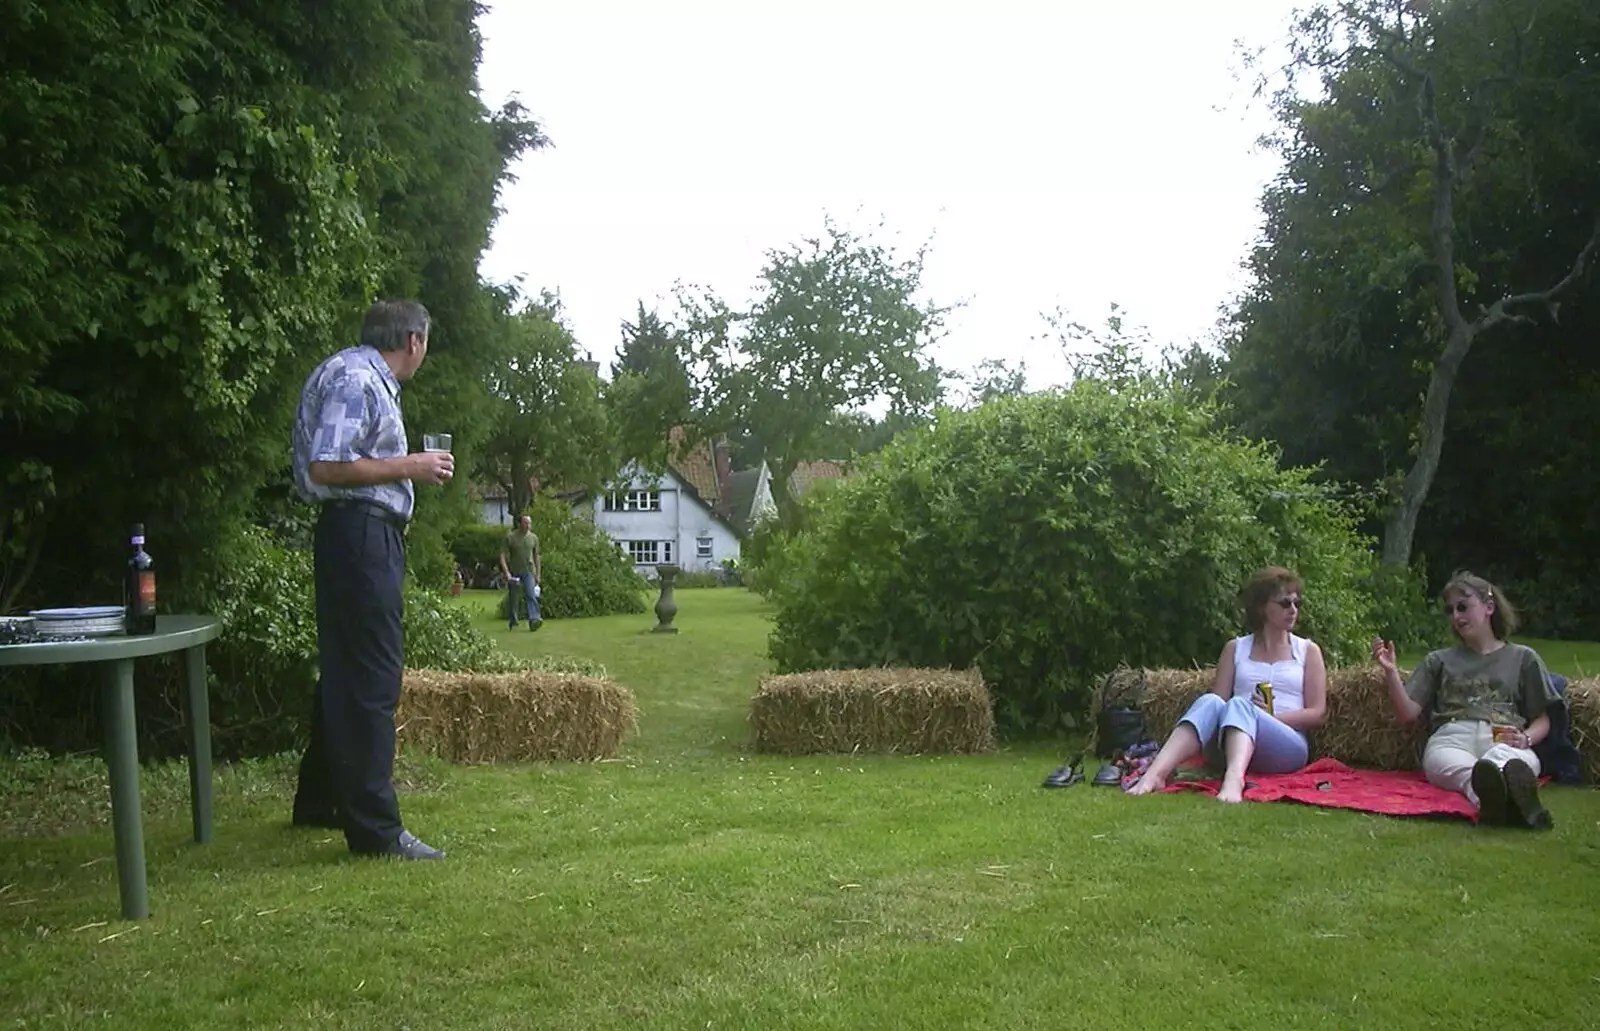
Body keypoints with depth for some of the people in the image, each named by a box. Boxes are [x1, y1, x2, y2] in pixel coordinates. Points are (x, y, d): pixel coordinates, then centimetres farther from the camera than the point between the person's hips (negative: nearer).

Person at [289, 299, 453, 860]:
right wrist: (410, 466, -15)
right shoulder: (353, 378, -12)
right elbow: (326, 467, -21)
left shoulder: (370, 379, 19)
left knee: (345, 673, 18)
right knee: (370, 681, -9)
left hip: (370, 537, 11)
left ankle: (318, 802, 29)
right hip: (359, 533, -11)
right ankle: (375, 827, -6)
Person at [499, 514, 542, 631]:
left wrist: (537, 574, 14)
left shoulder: (533, 538, 4)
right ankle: (513, 623, 21)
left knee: (531, 596, -15)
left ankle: (533, 620, -26)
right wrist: (506, 572, -20)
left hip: (528, 571, 1)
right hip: (513, 572, -1)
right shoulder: (510, 538, -7)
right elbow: (502, 555, -9)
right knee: (513, 599, 7)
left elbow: (536, 556, 13)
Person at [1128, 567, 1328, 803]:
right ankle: (1155, 773, -53)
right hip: (1231, 750, 2)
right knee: (1210, 702, -31)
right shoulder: (1235, 649, 20)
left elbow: (1317, 714, 8)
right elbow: (1218, 705, 10)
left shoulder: (1308, 651, 17)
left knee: (1238, 705, -34)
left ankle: (1234, 780, -65)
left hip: (1287, 748, -2)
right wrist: (1253, 712, -11)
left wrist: (1271, 716, -7)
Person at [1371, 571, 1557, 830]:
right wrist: (1390, 672, 2)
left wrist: (1526, 738, -3)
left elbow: (1542, 720, 20)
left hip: (1505, 741, 0)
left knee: (1516, 760, -41)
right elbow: (1407, 713, 17)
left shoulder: (1522, 658, 26)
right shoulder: (1439, 661, 28)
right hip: (1451, 740, 0)